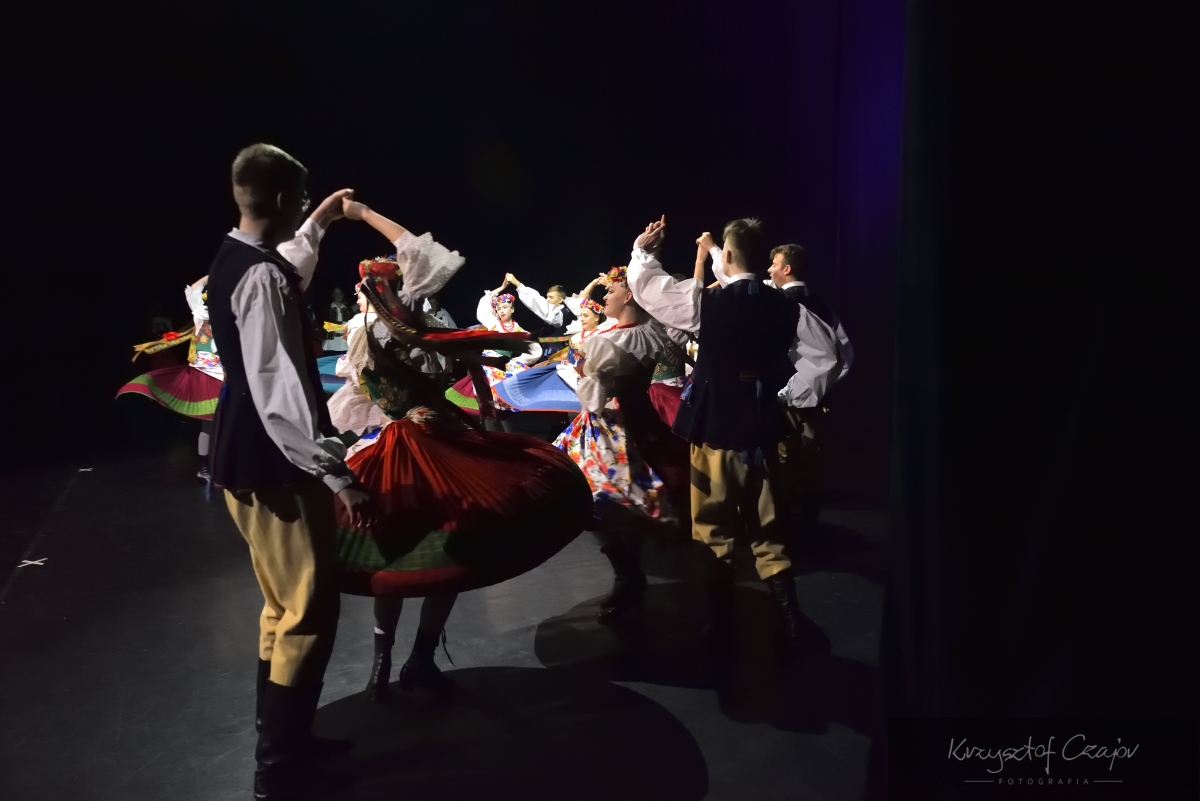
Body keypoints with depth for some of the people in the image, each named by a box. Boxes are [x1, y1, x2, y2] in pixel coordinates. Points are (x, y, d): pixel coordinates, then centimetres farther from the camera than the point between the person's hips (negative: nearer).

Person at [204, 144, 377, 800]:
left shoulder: (233, 260, 8)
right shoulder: (262, 277, -22)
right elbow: (281, 395, -28)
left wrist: (317, 227, 38)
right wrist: (340, 477, -28)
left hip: (244, 458, 10)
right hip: (272, 465, -10)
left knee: (282, 606, 20)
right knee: (309, 614, 0)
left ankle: (280, 739, 35)